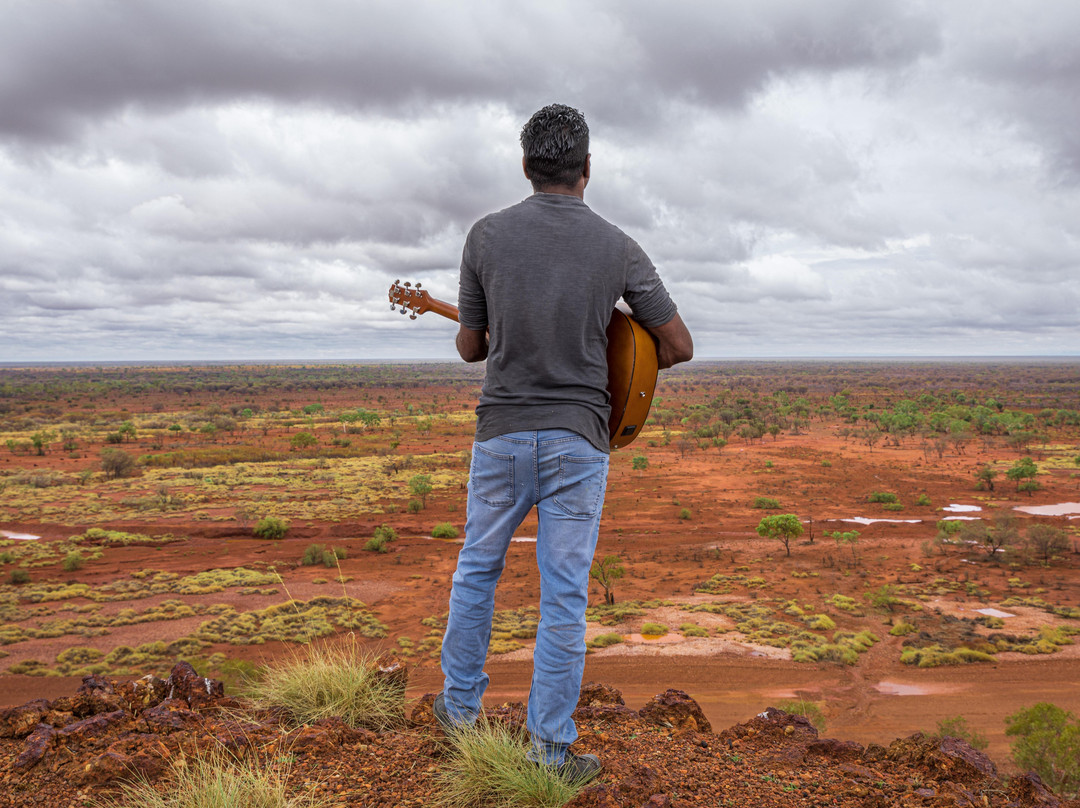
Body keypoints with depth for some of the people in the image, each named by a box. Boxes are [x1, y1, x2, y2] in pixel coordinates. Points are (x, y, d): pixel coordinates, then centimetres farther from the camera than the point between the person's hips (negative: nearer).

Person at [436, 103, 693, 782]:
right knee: (564, 593, 5)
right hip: (576, 439, -1)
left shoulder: (487, 236, -3)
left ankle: (461, 704, 34)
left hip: (501, 433, 1)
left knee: (478, 567, 20)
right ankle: (550, 747, 13)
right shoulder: (618, 248, -3)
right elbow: (680, 346, 0)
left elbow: (470, 346, 4)